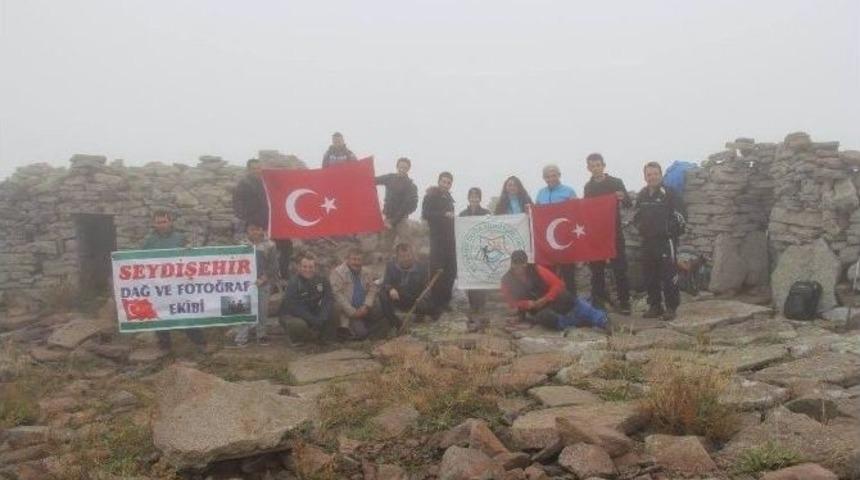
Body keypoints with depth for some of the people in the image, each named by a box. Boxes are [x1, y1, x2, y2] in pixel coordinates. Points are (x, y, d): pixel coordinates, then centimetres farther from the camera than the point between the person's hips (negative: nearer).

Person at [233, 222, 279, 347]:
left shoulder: (270, 245, -1)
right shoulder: (244, 245, 5)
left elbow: (273, 265, -3)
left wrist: (263, 279, -13)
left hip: (264, 283, 0)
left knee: (262, 310, 5)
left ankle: (261, 335, 18)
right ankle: (241, 337, -1)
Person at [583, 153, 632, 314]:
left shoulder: (616, 182, 0)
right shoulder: (588, 187, 11)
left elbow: (629, 204, -4)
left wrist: (623, 198, -26)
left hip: (614, 232, -3)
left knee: (619, 268, -3)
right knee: (596, 269, 5)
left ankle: (624, 303, 1)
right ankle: (598, 302, 11)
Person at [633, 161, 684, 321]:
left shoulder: (668, 193, -6)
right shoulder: (641, 195, 12)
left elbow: (678, 217, -9)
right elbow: (636, 217, 22)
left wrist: (666, 228, -13)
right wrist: (641, 227, 5)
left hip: (666, 240, -6)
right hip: (647, 242, 6)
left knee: (669, 275, -5)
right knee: (649, 276, 9)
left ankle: (671, 307, 4)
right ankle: (655, 306, 20)